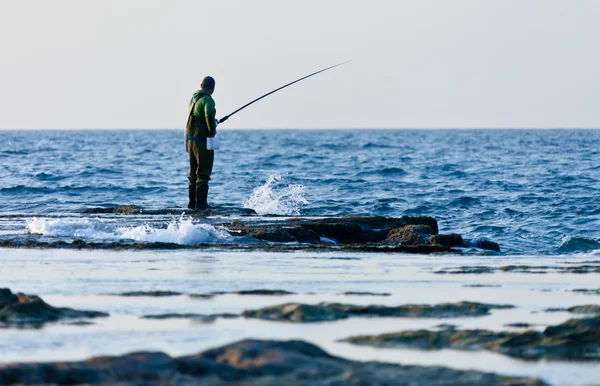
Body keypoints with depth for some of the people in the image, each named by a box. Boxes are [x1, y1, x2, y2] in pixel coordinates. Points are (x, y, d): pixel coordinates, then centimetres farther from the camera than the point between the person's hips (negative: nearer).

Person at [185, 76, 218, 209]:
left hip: (190, 140, 8)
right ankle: (201, 202, -9)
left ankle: (192, 202, 19)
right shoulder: (207, 100, -15)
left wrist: (212, 121, 19)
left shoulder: (193, 98, 10)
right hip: (202, 141, -8)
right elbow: (209, 114, -33)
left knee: (193, 173, 16)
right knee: (203, 173, -4)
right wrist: (212, 130, -17)